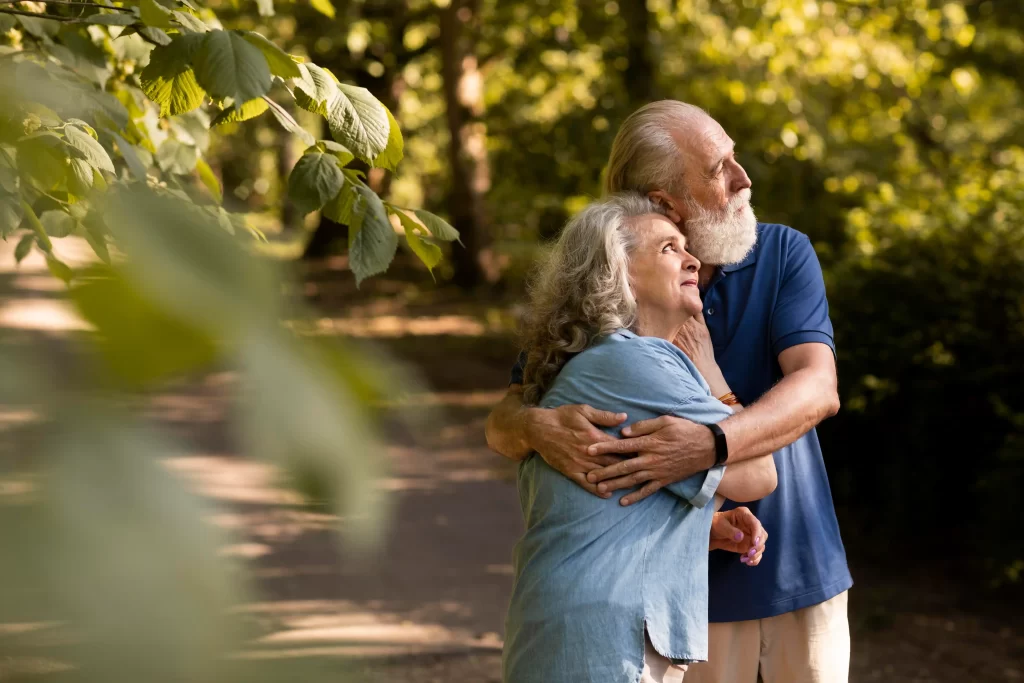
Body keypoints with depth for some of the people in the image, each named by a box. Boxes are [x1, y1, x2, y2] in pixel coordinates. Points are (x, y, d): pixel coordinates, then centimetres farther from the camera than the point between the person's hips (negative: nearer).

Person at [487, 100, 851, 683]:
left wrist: (711, 444, -39)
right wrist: (541, 427, -36)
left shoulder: (784, 255, -6)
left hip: (798, 568, 1)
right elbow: (503, 420, -10)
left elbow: (818, 388, -20)